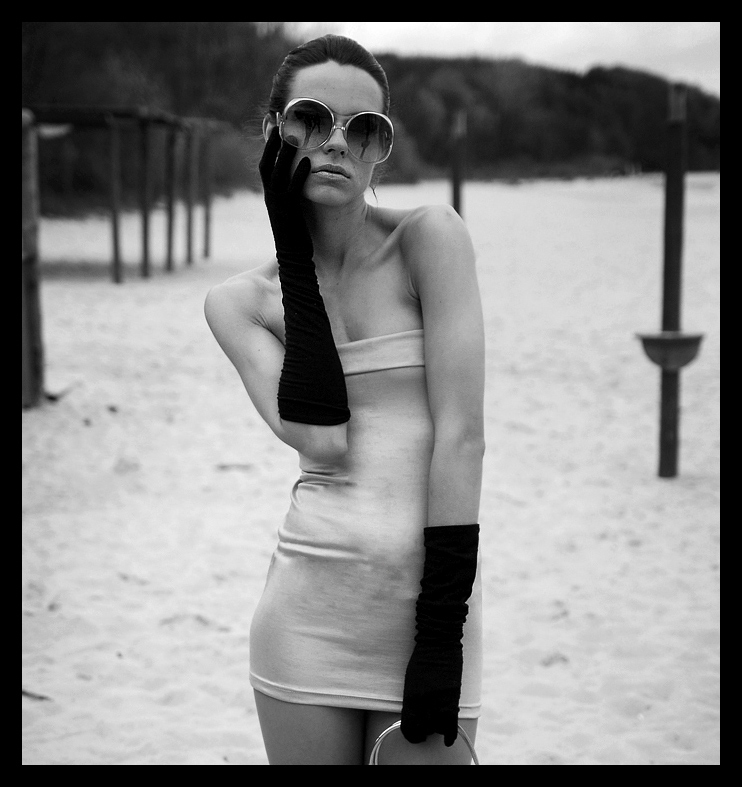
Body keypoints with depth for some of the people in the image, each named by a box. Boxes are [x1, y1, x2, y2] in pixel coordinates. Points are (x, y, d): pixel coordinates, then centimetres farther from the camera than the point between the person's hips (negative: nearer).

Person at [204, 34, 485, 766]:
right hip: (312, 601, 2)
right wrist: (295, 250, -7)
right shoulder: (239, 300, 4)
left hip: (431, 595, -2)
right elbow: (321, 439, -12)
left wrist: (442, 631, -14)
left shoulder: (429, 236, -4)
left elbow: (460, 432, -10)